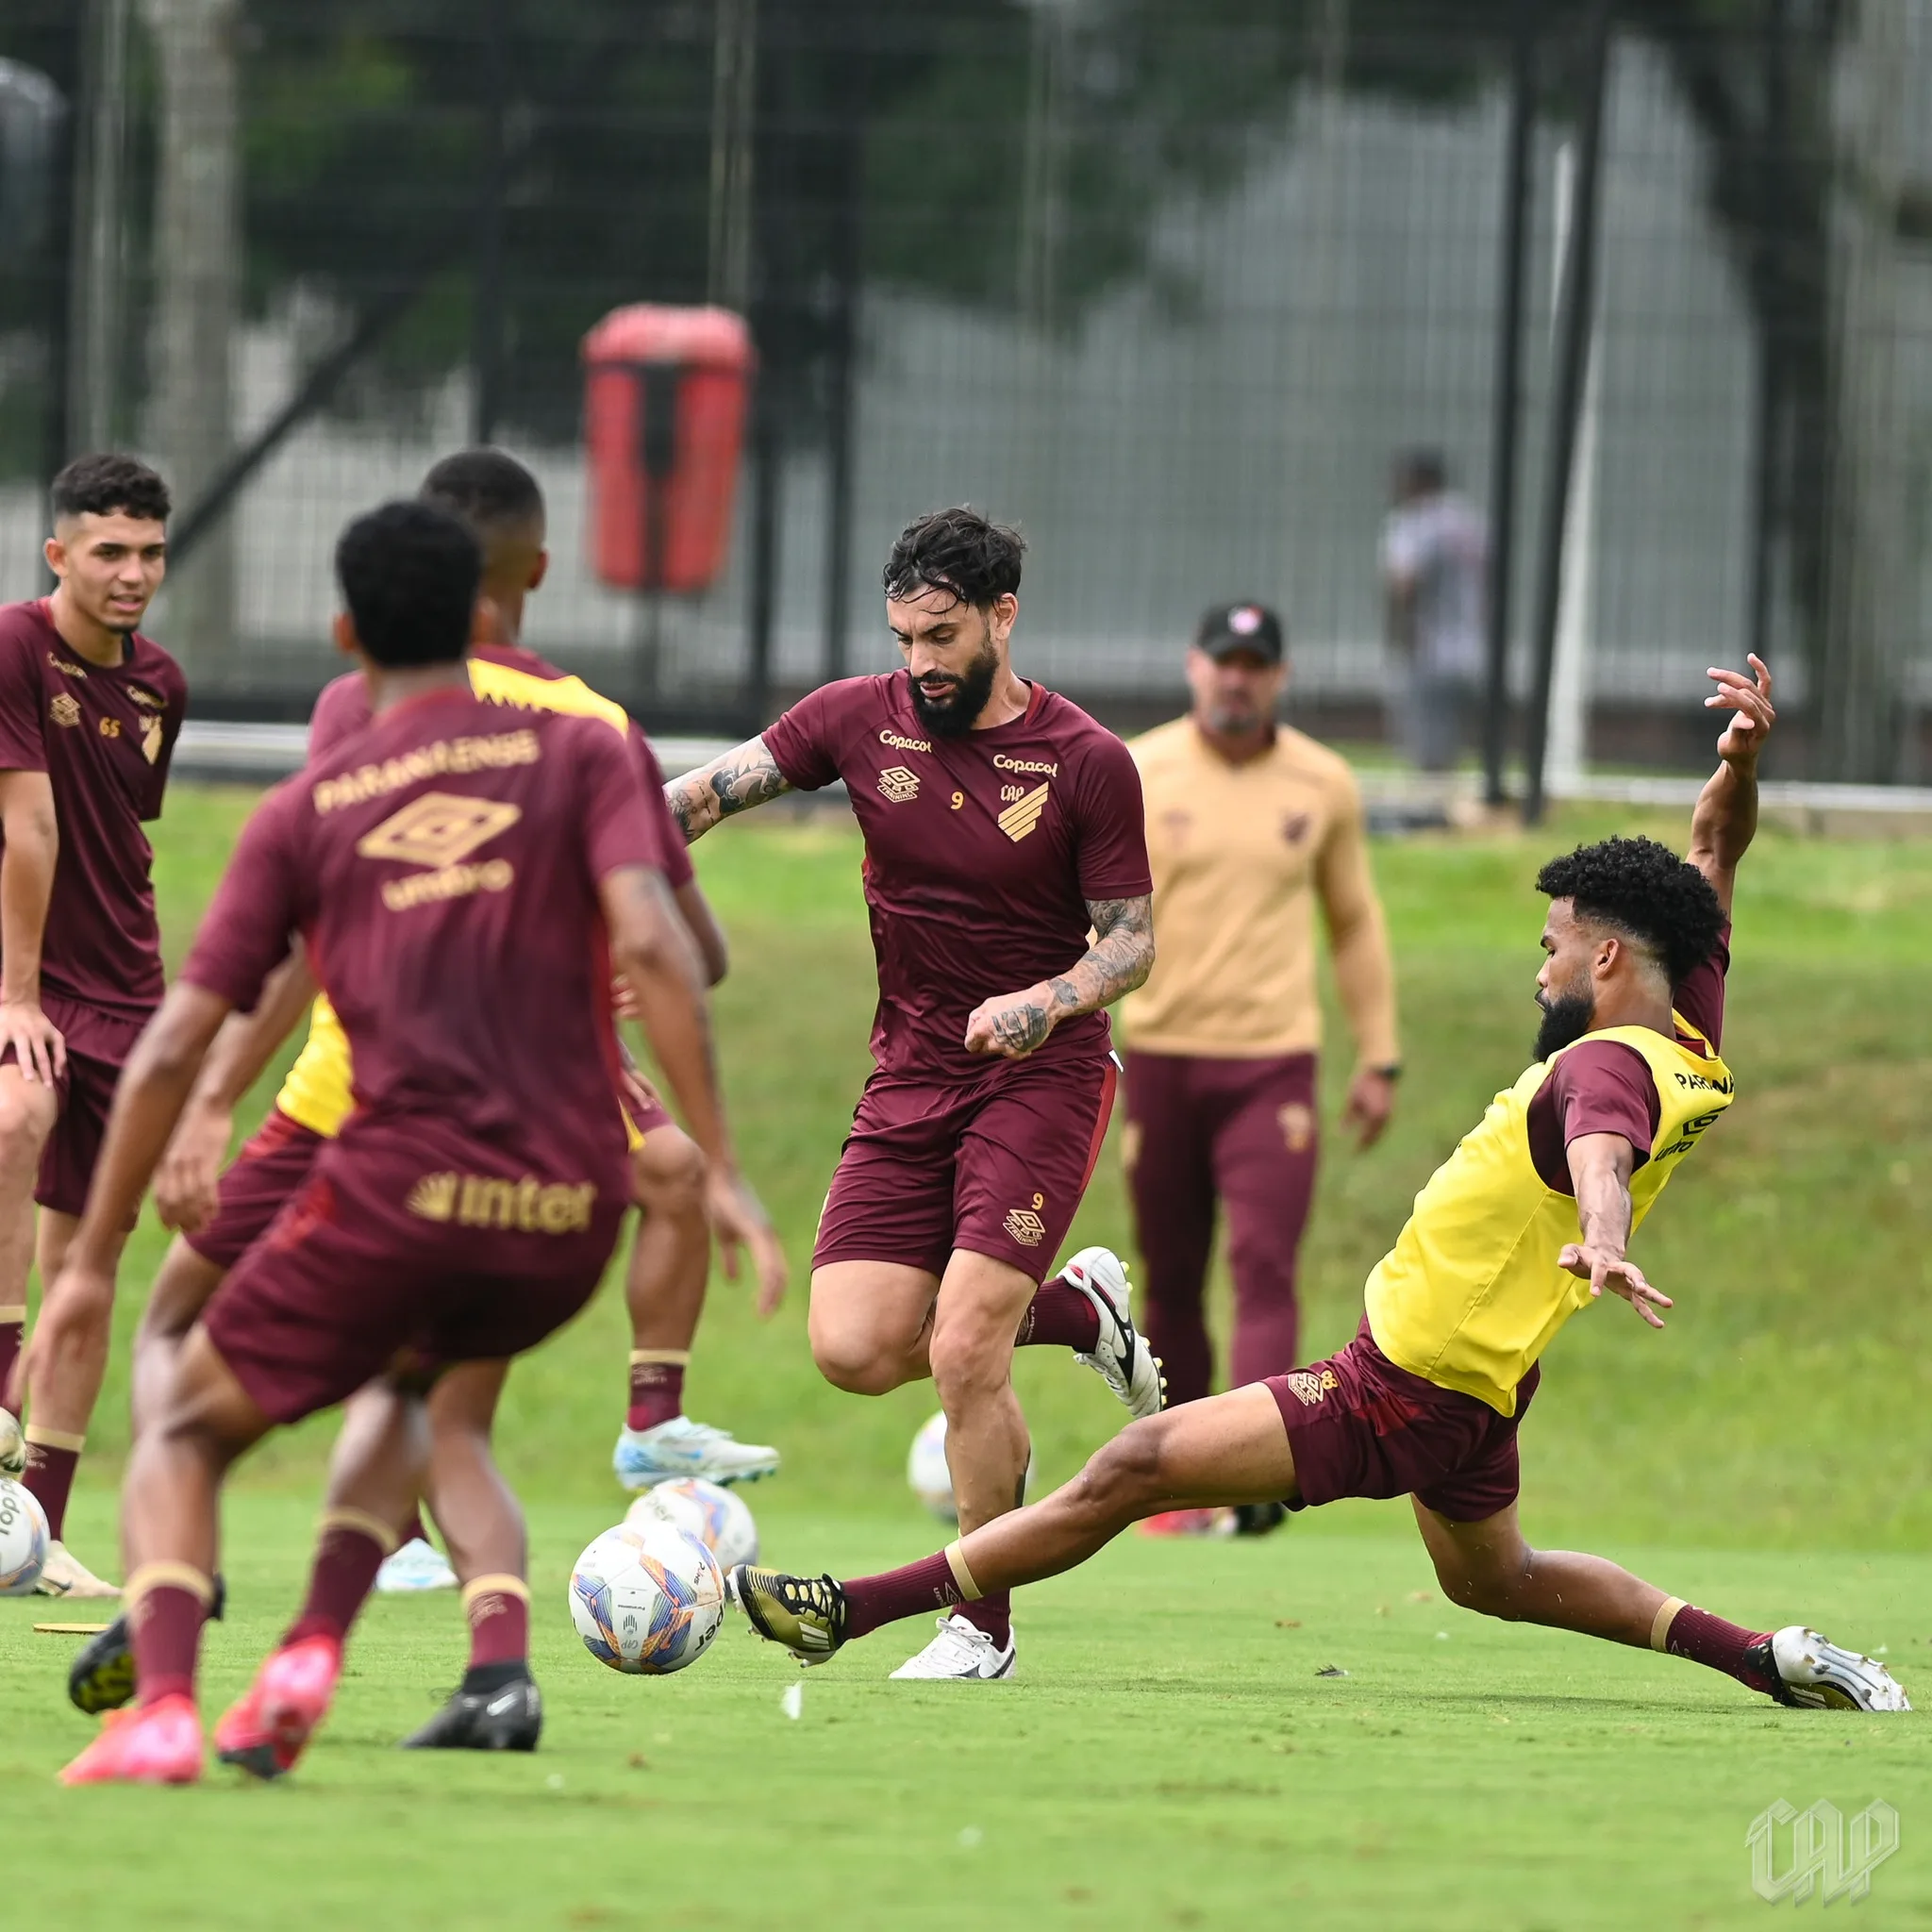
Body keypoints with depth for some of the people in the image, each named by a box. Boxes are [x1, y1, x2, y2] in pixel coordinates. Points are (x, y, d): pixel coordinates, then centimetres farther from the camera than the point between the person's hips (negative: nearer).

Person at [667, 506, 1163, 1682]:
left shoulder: (1087, 764, -9)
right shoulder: (862, 720, 0)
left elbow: (1132, 941, -3)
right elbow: (717, 789, 0)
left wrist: (1046, 1002, -23)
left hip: (1042, 1074, -4)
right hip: (911, 1075, 4)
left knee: (962, 1355, -16)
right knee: (855, 1351, -8)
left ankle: (984, 1627, 2)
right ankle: (1075, 1309, 20)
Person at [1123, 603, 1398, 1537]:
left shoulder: (1323, 785, 5)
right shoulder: (1134, 776, 1)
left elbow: (1355, 923, 15)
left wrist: (1378, 1057, 14)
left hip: (1273, 1063, 0)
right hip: (1160, 1055, 1)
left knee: (1264, 1267, -15)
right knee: (1170, 1282, 6)